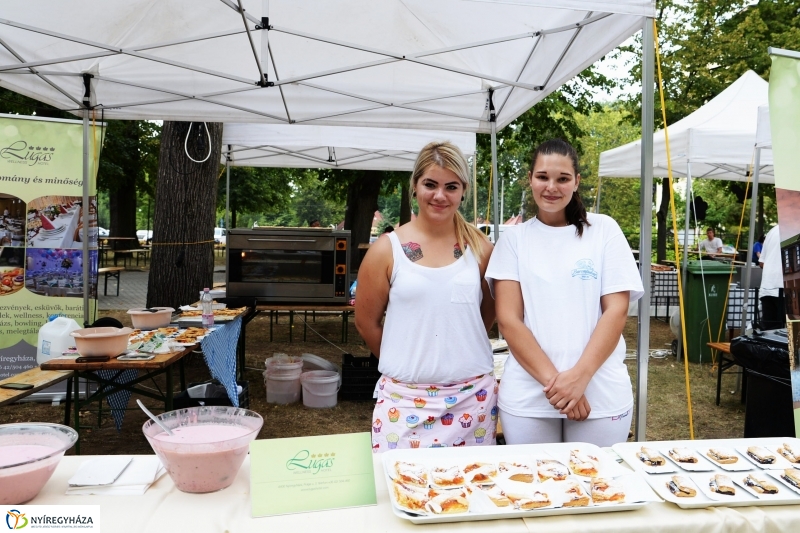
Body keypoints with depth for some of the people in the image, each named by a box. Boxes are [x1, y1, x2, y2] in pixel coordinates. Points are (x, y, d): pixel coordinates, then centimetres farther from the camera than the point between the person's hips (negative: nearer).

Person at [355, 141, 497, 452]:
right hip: (404, 396, -1)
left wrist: (457, 355, 10)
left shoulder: (480, 248, 1)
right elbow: (366, 323, 4)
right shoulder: (387, 249, -4)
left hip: (473, 396, 2)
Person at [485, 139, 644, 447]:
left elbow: (616, 310, -3)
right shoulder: (514, 238, 3)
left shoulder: (604, 230, 3)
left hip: (600, 395, 0)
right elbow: (508, 319, -4)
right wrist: (553, 379, -13)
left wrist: (580, 375, -14)